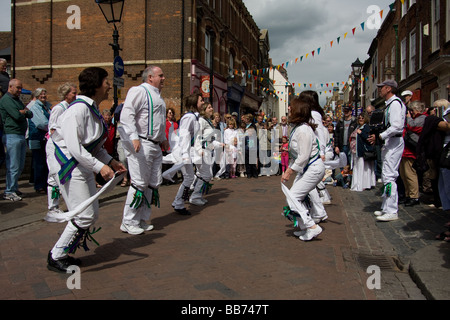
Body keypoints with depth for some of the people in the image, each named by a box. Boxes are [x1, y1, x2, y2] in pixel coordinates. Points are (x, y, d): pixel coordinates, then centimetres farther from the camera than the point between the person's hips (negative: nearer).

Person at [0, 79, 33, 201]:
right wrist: (24, 112, 1)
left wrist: (23, 111, -5)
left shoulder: (17, 100, 21)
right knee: (13, 166, -6)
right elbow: (17, 115, -18)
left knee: (20, 165, 12)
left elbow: (30, 115, 14)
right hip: (12, 136, -9)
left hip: (21, 136, 9)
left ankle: (14, 187, 25)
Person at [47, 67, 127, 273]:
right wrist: (100, 166, -25)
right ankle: (55, 258, 11)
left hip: (84, 167, 10)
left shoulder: (93, 109, 11)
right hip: (70, 167, -10)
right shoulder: (78, 109, -19)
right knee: (84, 216, -7)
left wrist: (111, 161, 7)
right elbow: (74, 147, -25)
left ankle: (64, 253, 27)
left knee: (92, 214, 12)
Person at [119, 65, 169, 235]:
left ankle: (142, 219, 20)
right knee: (140, 183, -8)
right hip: (142, 145, -10)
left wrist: (163, 139, 26)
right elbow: (127, 114, -18)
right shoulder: (139, 91, -7)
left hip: (156, 146, 10)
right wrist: (134, 137, -27)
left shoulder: (157, 95, 24)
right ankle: (129, 222, 4)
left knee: (154, 183, 10)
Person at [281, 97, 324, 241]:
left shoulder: (303, 130, -23)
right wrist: (289, 169, 12)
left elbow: (304, 157, -24)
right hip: (306, 168, 10)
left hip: (314, 169, -10)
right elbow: (296, 155, 15)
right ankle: (305, 228, 24)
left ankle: (312, 227, -6)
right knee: (298, 197, 13)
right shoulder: (297, 128, 9)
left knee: (292, 197, -11)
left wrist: (290, 172, -16)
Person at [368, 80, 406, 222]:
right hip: (389, 142, 11)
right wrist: (378, 137, 12)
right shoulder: (389, 104, 19)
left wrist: (379, 136, -18)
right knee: (386, 176, 14)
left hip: (394, 142, -11)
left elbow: (396, 126, -23)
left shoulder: (395, 103, -13)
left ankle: (392, 211, -11)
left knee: (389, 176, -13)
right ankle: (386, 208, 22)